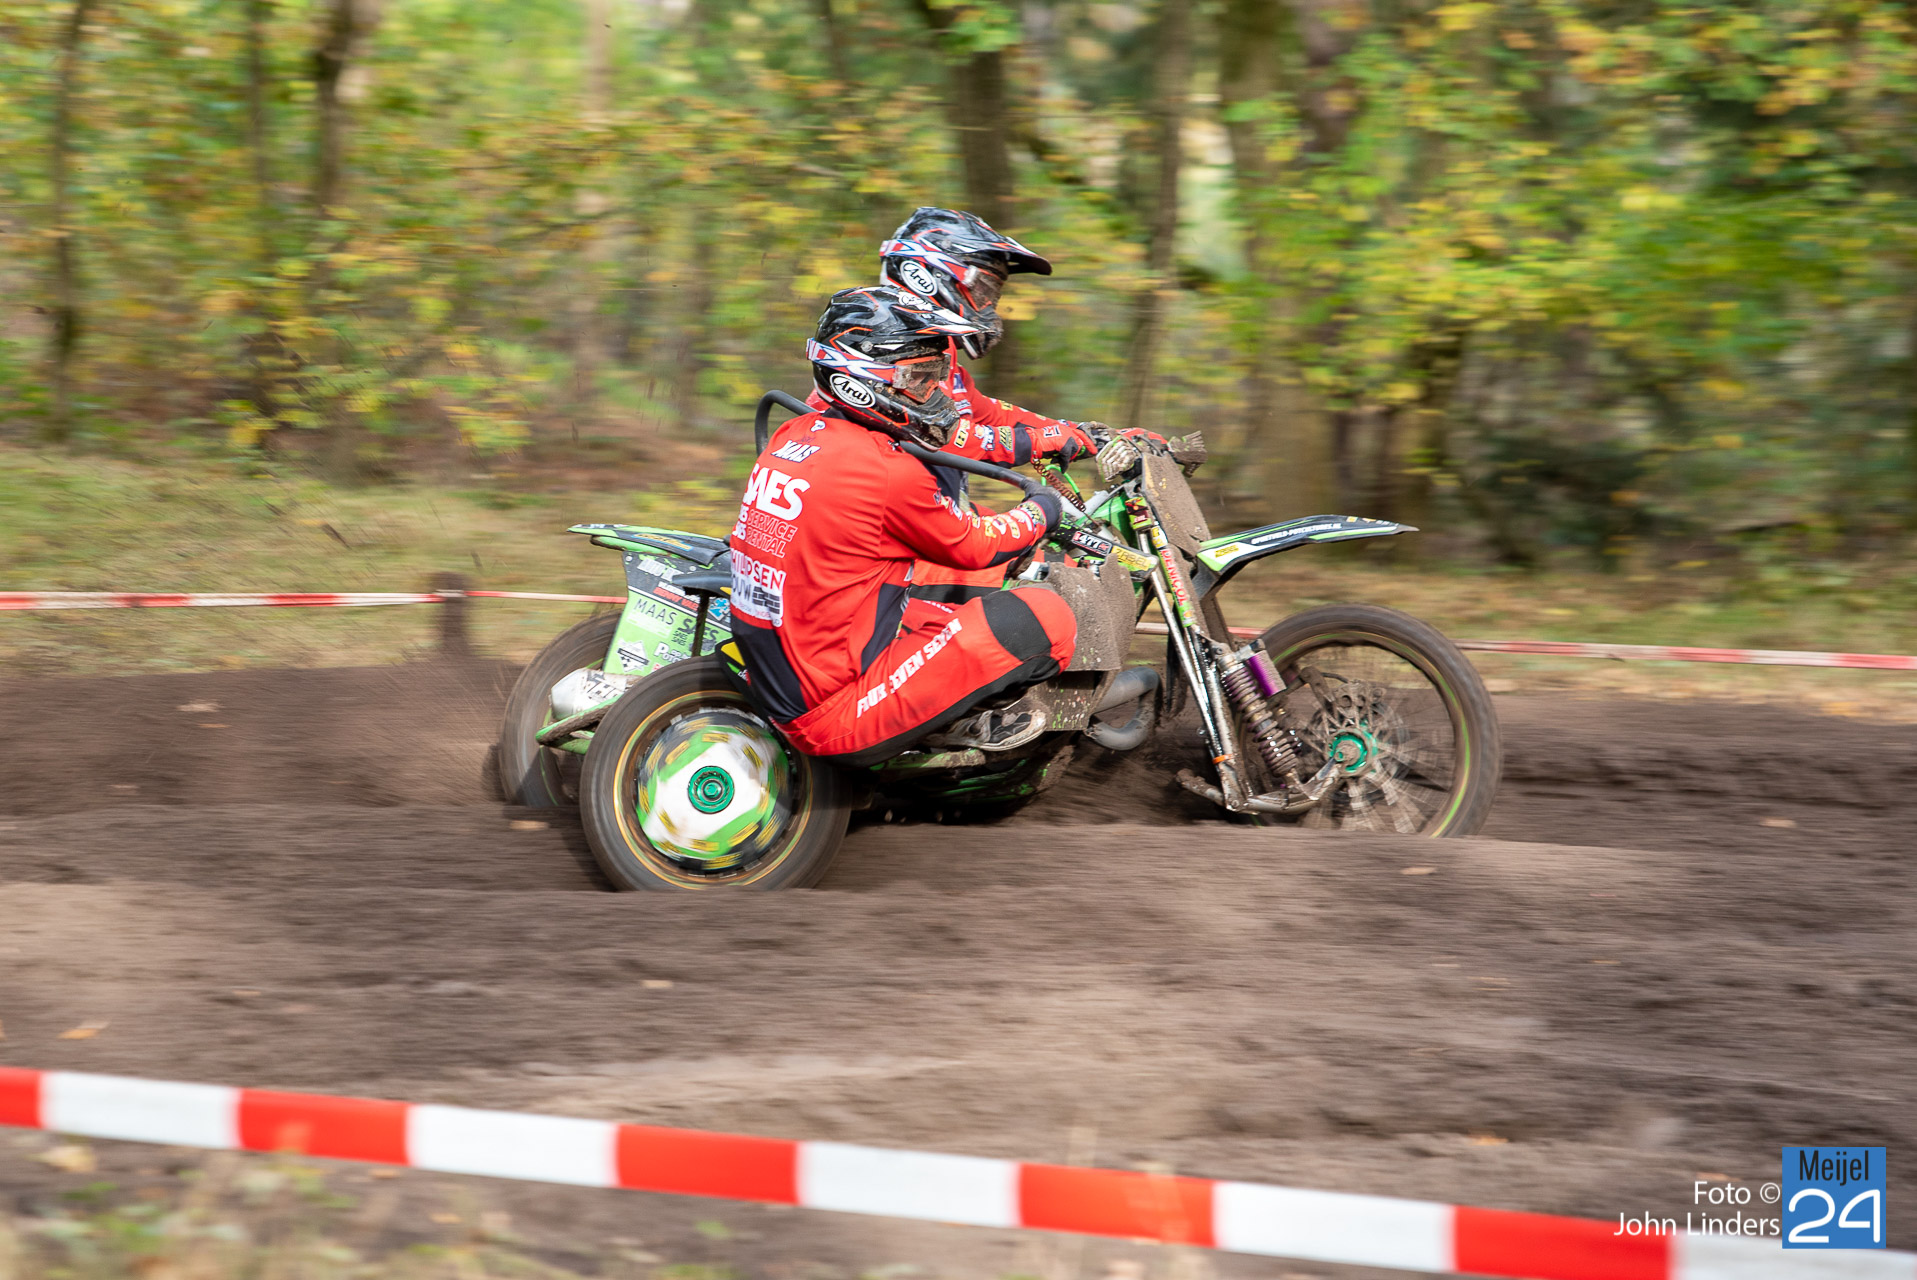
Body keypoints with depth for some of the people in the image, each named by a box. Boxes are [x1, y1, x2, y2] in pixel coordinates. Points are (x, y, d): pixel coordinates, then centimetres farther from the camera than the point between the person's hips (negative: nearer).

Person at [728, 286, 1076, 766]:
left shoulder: (791, 436, 7)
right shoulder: (890, 473, -17)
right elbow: (972, 547, 0)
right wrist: (1039, 513, 19)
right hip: (839, 719, -9)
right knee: (1045, 617, -9)